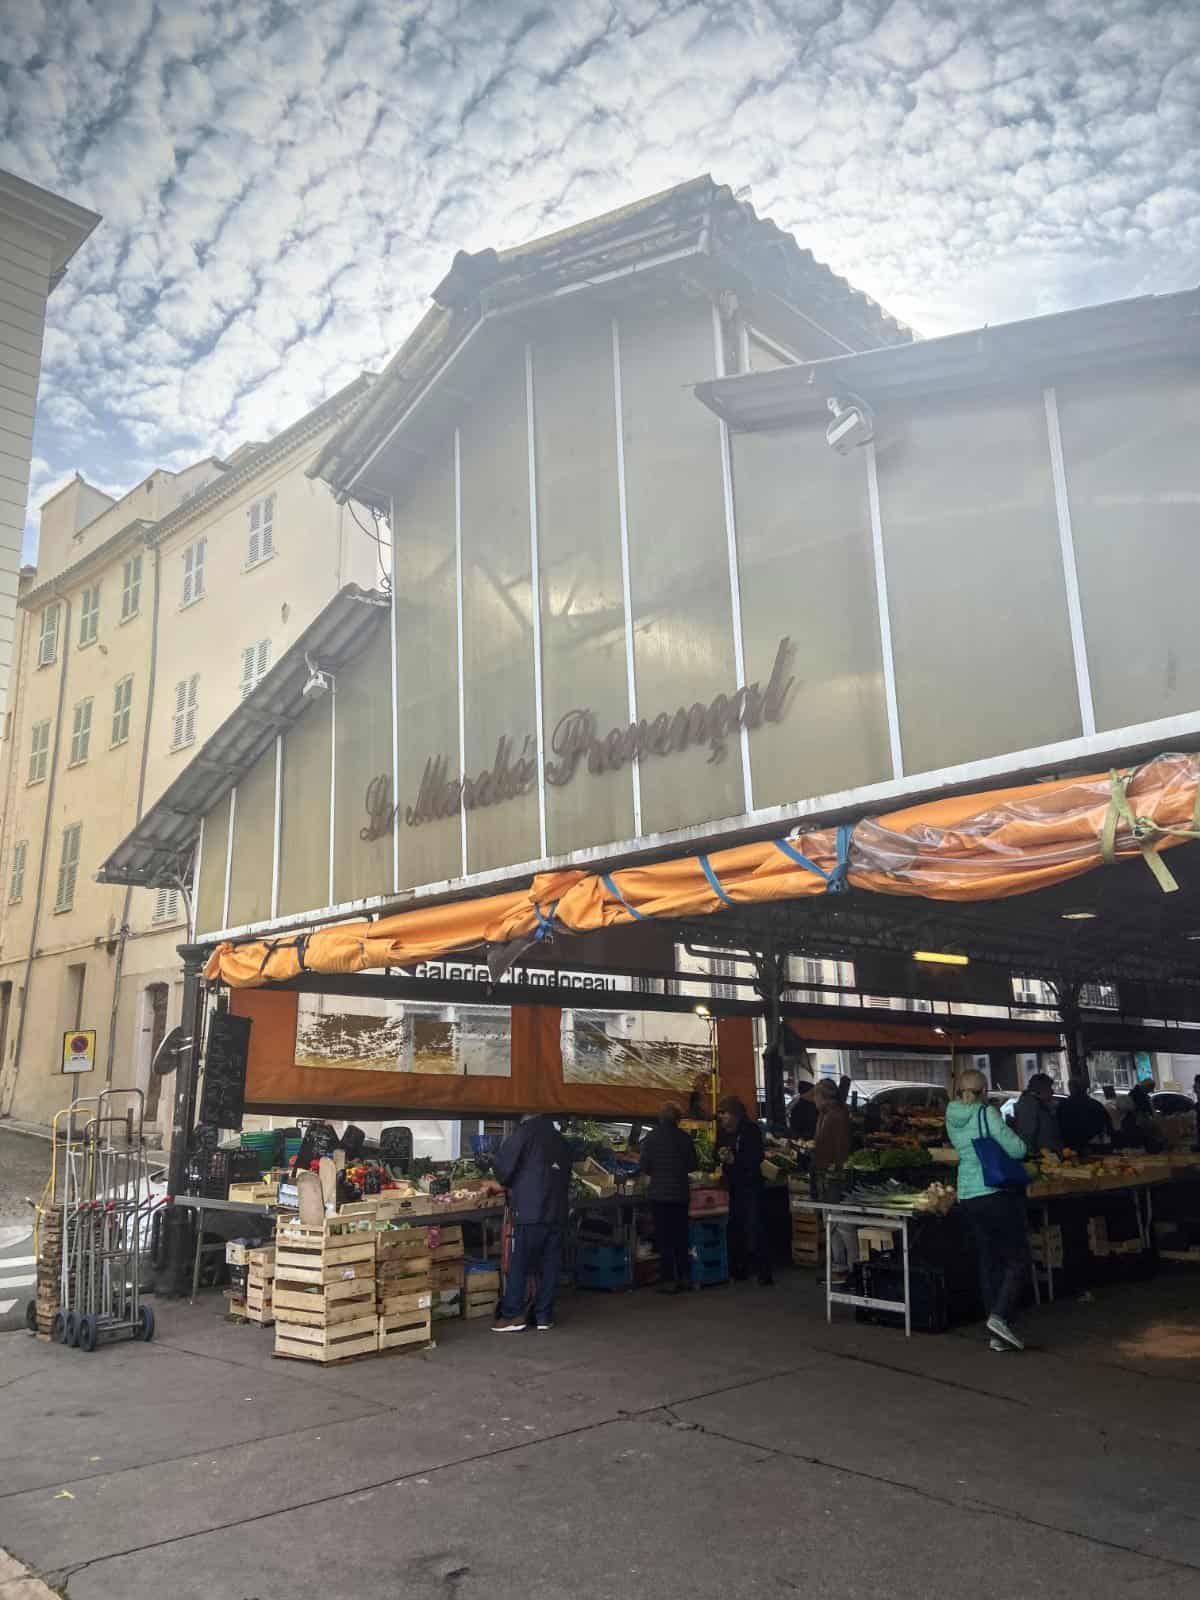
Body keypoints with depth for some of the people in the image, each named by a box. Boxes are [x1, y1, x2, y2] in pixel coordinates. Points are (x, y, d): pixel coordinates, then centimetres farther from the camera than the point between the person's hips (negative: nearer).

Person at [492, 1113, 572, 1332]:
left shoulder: (527, 1131, -3)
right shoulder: (561, 1142, 16)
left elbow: (502, 1166, -4)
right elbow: (567, 1177, 17)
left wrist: (509, 1184, 16)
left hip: (529, 1210, -5)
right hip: (557, 1212, 5)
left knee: (519, 1264, 2)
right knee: (549, 1264, 10)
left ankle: (513, 1316, 5)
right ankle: (545, 1316, 13)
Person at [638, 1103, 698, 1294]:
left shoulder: (652, 1136, -10)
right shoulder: (684, 1137, -4)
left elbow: (643, 1166, -10)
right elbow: (693, 1165, 3)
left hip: (659, 1193, -3)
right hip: (680, 1193, 3)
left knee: (664, 1237, 4)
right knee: (680, 1235, 14)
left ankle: (669, 1280, 5)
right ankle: (683, 1277, 19)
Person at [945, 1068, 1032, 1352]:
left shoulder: (952, 1118, 7)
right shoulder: (987, 1113, -11)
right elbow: (1017, 1149, -14)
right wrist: (1020, 1144, 6)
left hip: (968, 1198, 6)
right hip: (998, 1193, -6)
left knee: (988, 1262, 12)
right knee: (1018, 1259, 4)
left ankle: (998, 1335, 13)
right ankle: (1000, 1316, -13)